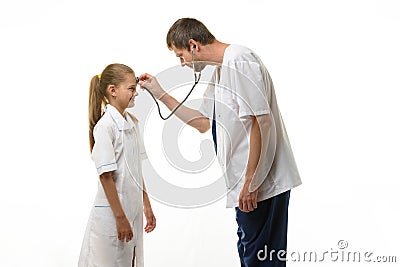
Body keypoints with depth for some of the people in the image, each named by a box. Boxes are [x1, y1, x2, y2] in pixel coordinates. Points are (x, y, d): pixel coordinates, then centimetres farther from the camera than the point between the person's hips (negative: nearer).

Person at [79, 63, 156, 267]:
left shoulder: (132, 122, 10)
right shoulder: (105, 126, -15)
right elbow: (106, 176, -17)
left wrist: (147, 206, 15)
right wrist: (120, 217, -17)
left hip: (132, 210, 8)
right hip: (111, 212, -8)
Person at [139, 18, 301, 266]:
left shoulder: (239, 61, -15)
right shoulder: (219, 70, 19)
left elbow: (261, 123, -22)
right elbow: (203, 122, 27)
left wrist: (250, 182, -22)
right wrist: (161, 94, 22)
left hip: (262, 181, -10)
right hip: (246, 180, 10)